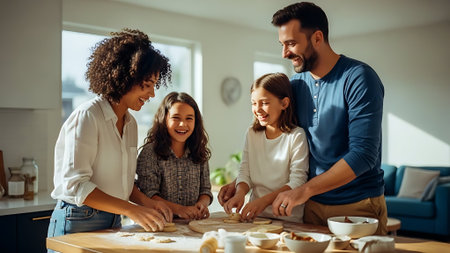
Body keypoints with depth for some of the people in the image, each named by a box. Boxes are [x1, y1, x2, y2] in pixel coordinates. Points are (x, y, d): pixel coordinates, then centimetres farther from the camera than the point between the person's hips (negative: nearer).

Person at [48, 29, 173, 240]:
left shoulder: (130, 123, 8)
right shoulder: (87, 116, -15)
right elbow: (75, 185, -20)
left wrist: (146, 203, -5)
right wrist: (131, 210, -24)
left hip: (113, 223, 7)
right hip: (77, 223, -7)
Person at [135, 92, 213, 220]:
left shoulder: (200, 153, 11)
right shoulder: (150, 152, -4)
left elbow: (205, 190, 14)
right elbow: (148, 194, -9)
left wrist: (202, 204, -9)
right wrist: (178, 209, -22)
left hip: (192, 222, 3)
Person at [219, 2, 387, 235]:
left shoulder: (358, 78, -16)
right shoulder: (296, 84, 3)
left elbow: (363, 154, -24)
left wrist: (304, 190, -28)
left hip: (358, 207, -5)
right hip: (313, 206, 5)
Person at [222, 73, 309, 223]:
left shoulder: (296, 136, -6)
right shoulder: (252, 134, 11)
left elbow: (298, 181, -12)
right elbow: (244, 172, 9)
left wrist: (265, 200, -23)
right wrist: (240, 193, -12)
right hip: (255, 215, 4)